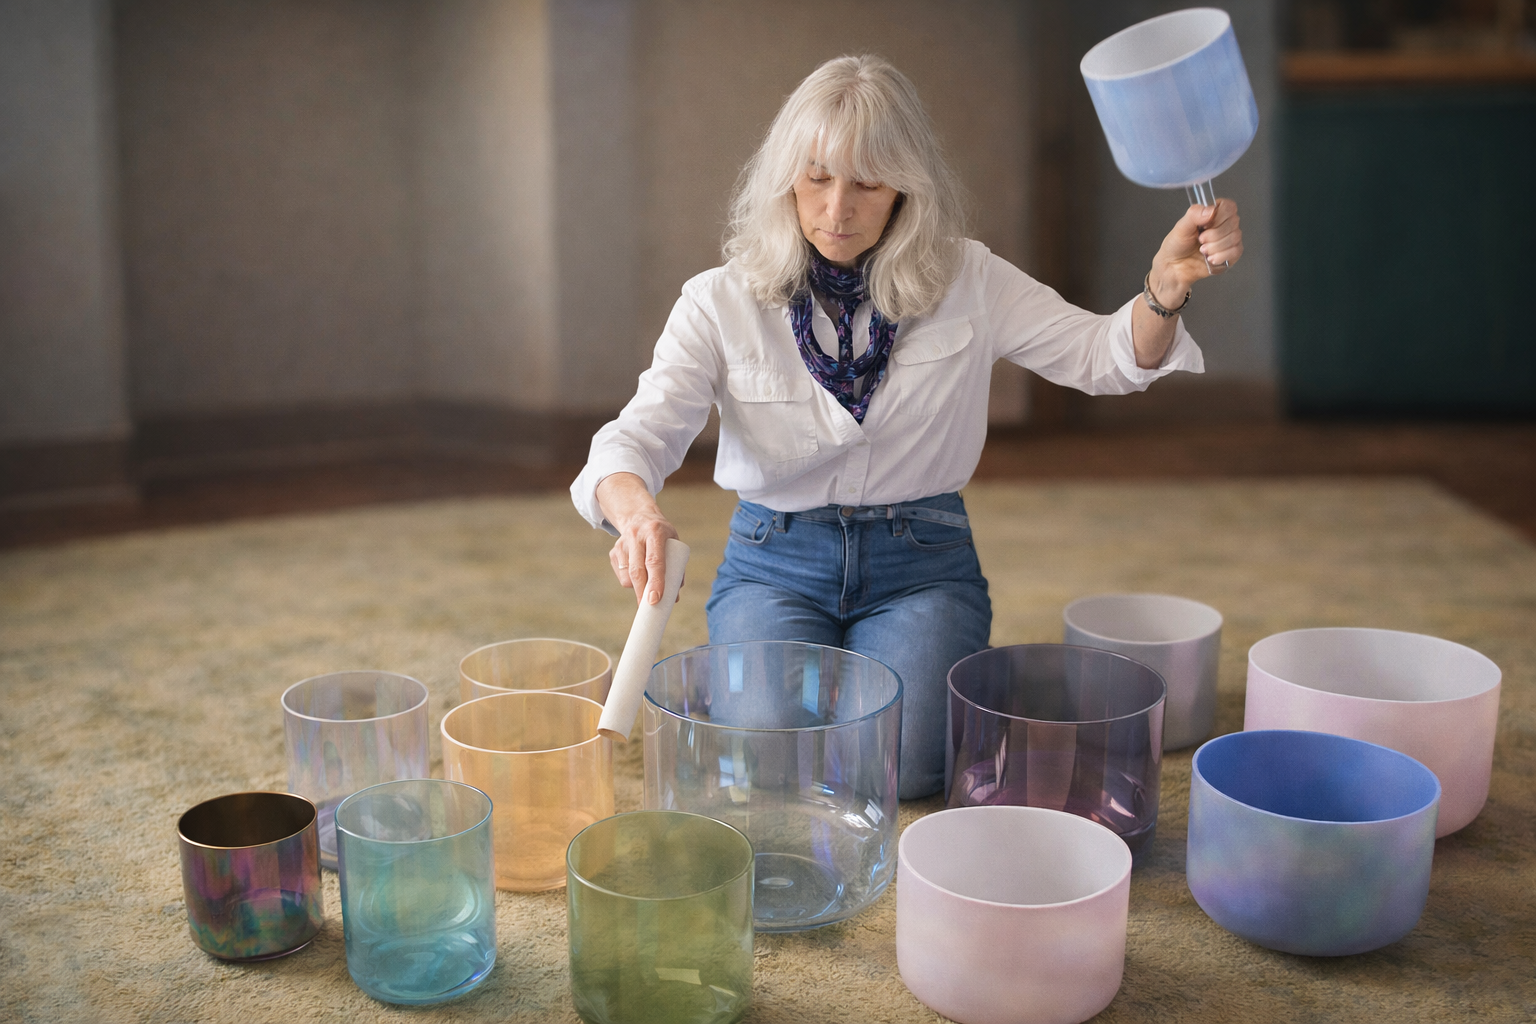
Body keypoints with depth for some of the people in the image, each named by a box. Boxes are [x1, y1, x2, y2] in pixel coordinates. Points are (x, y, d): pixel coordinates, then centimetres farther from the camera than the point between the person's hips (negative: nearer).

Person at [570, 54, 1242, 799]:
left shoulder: (965, 282, -2)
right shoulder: (721, 303, -6)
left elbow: (1106, 359, -2)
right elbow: (637, 435, -15)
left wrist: (1166, 286, -25)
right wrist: (637, 512, -40)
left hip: (922, 564, 1)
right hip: (774, 563, 0)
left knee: (903, 765, -23)